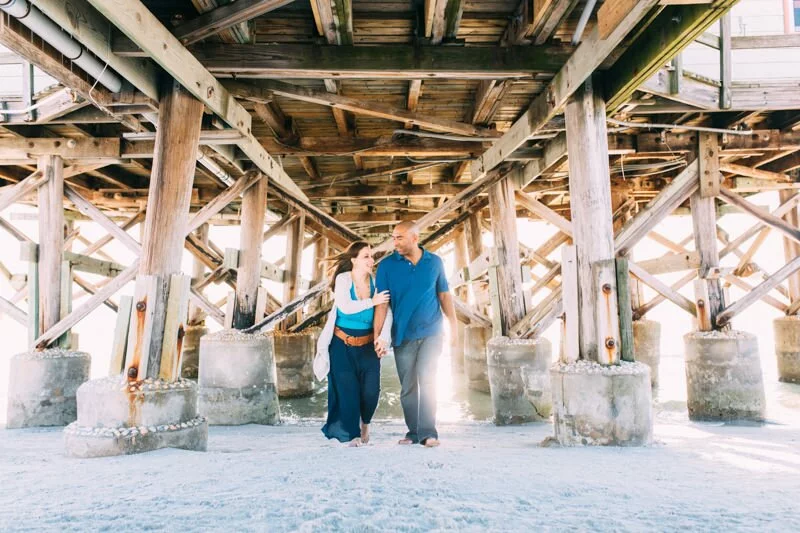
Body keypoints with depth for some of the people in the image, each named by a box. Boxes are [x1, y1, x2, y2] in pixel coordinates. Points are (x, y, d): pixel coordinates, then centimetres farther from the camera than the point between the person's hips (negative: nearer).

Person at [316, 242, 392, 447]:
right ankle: (351, 433, 15)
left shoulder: (376, 282, -2)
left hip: (367, 344, 2)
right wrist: (371, 302, -23)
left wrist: (383, 337, -22)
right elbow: (345, 307, -23)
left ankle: (365, 423, 25)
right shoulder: (343, 279, -8)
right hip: (342, 344, -2)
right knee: (347, 389, -1)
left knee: (371, 388, -5)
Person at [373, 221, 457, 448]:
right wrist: (378, 335, -13)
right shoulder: (387, 265, -4)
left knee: (427, 380, -9)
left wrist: (453, 324, 5)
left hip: (431, 332, 0)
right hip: (403, 335, 1)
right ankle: (413, 432, 19)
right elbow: (382, 303, -7)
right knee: (407, 386, 7)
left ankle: (427, 432, -3)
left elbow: (444, 294, 9)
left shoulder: (435, 262, 1)